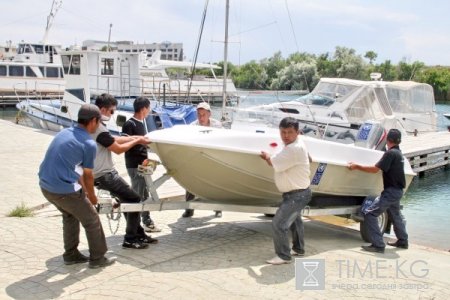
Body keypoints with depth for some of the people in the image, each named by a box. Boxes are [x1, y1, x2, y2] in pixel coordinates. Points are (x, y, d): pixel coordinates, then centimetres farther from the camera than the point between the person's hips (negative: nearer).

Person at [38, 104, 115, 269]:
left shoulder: (64, 132, 12)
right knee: (92, 220, 11)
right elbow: (88, 175, 0)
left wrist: (84, 190, 29)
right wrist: (92, 196, 18)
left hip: (45, 185, 8)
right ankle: (97, 258, 21)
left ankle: (71, 254, 37)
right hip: (64, 189, -8)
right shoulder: (89, 144, -11)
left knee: (70, 215, 29)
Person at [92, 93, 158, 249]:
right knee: (134, 199, -2)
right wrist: (137, 141, -2)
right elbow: (118, 149, -15)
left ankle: (139, 234, 23)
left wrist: (136, 137, 8)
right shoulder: (99, 129, -23)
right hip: (104, 175, -10)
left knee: (127, 199, 17)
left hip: (99, 173, 10)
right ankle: (130, 239, 4)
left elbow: (114, 139, 14)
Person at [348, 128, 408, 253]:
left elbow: (375, 169, -21)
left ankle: (378, 245, -14)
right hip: (397, 190, 10)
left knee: (370, 215, -12)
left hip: (391, 191, -10)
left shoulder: (390, 153, -19)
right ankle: (403, 241, 41)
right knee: (395, 215, 27)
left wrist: (357, 166, -16)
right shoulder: (398, 153, 11)